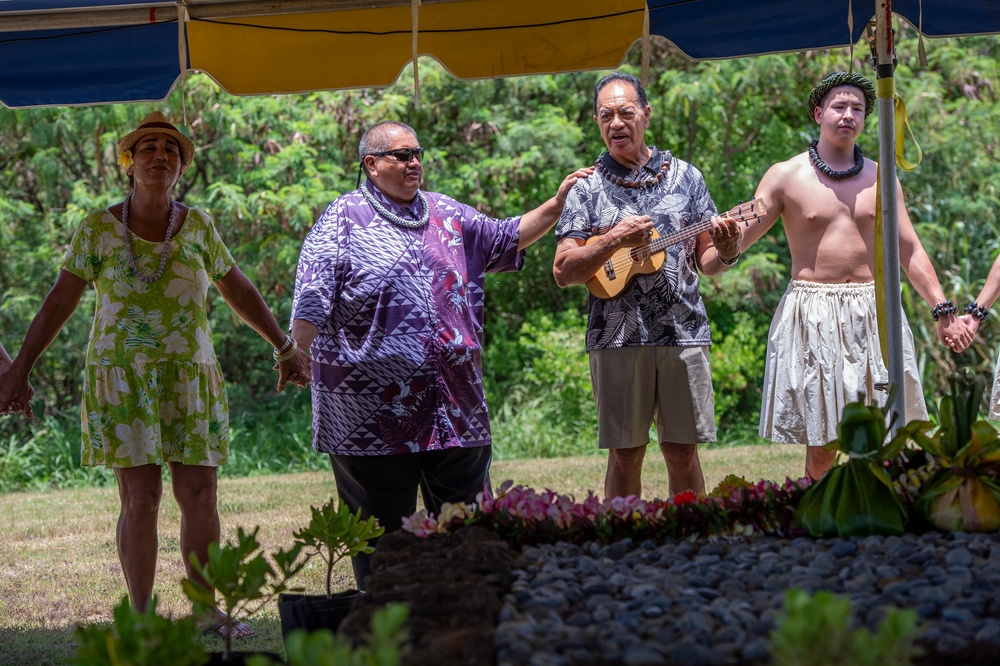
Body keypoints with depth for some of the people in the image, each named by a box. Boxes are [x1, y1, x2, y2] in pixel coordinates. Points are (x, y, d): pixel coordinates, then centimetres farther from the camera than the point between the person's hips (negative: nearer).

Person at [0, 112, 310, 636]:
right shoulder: (98, 229, -1)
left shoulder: (197, 226, 6)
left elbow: (239, 292, 17)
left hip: (189, 380, 2)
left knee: (200, 497, -2)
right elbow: (59, 302, 1)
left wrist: (285, 348, 19)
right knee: (140, 499, -7)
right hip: (120, 379, -2)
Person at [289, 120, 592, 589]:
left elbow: (508, 237, 21)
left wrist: (556, 205, 8)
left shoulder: (445, 214, 16)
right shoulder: (344, 217, 0)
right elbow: (312, 300, -7)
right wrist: (296, 354, -16)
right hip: (373, 404, -5)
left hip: (452, 393, 5)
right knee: (379, 519, 2)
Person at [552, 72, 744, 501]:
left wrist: (725, 252, -10)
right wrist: (613, 241, -16)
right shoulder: (587, 188, 5)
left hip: (683, 332, 1)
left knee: (683, 452, 2)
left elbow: (707, 262, 13)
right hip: (617, 337, -1)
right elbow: (563, 272, -2)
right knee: (625, 454, 1)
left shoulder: (684, 176, 10)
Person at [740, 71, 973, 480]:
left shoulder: (881, 178, 11)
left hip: (874, 311, 3)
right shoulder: (786, 177, 3)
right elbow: (741, 236, -2)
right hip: (812, 313, -2)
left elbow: (910, 251, 13)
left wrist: (942, 310, 5)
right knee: (821, 444, -5)